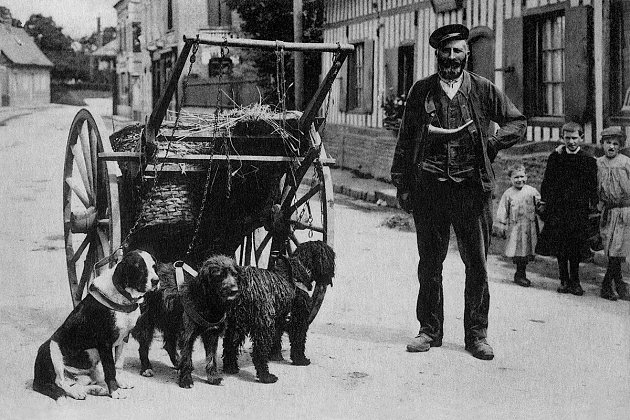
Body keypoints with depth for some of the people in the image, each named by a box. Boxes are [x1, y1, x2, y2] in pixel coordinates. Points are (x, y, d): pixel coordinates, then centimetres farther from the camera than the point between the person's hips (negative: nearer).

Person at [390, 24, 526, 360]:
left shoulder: (483, 89, 6)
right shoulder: (421, 91, 8)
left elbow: (518, 122, 13)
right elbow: (405, 139, 10)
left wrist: (494, 141, -4)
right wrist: (401, 184, 5)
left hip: (472, 186, -1)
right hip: (429, 187, 1)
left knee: (477, 264, 1)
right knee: (429, 263, 6)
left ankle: (476, 335, 11)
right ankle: (430, 330, 18)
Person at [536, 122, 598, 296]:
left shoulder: (588, 160, 3)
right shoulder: (555, 158, 6)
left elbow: (593, 187, 5)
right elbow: (547, 183, 8)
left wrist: (592, 207, -3)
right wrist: (545, 202, 1)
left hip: (579, 210, -1)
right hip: (557, 208, 1)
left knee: (576, 249, -1)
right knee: (559, 247, 2)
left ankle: (574, 281, 10)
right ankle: (564, 280, 12)